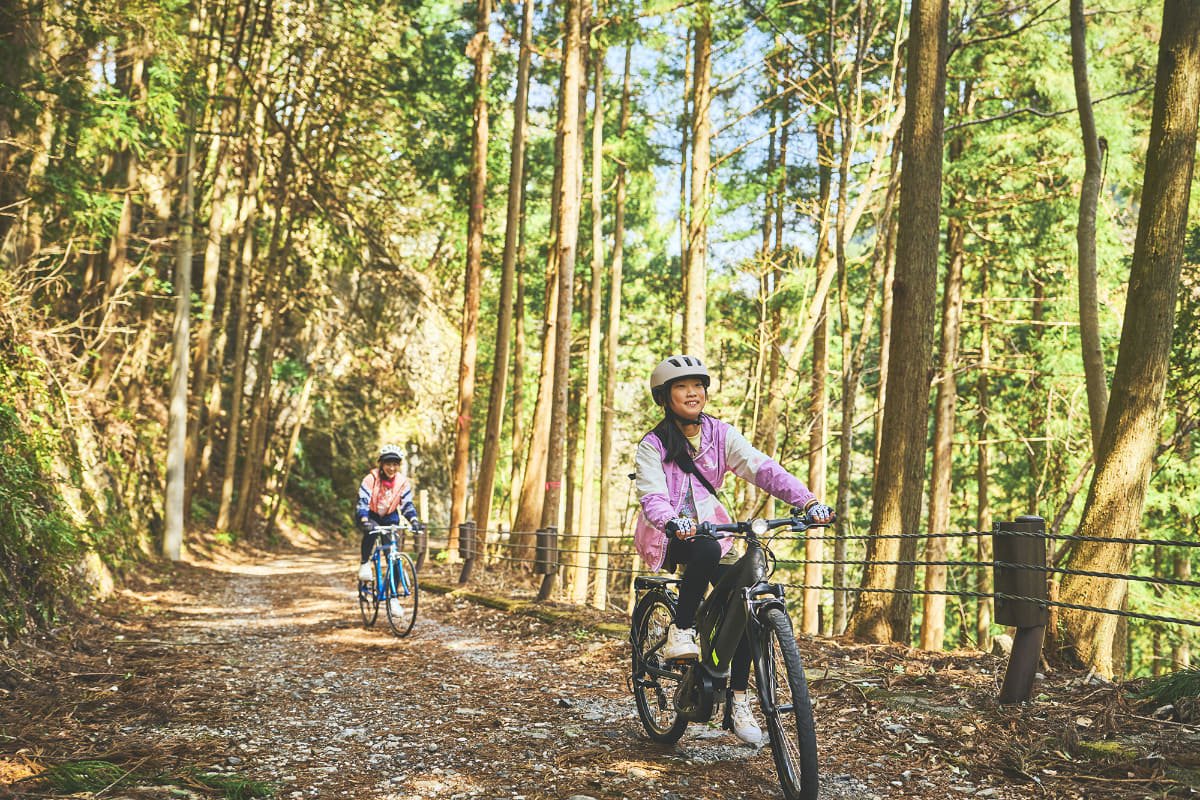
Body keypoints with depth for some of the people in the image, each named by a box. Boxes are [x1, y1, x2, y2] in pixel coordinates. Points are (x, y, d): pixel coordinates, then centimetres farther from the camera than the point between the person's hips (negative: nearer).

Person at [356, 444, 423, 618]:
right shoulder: (370, 479, -23)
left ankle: (393, 597, 2)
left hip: (389, 518, 3)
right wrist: (364, 521, -47)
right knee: (371, 531, -39)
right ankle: (364, 563, -14)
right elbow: (362, 502, -29)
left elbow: (407, 504, -13)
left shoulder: (402, 482, -13)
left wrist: (414, 520, -32)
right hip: (369, 516, -3)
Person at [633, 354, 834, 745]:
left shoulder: (721, 434, -2)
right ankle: (680, 631, -16)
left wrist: (808, 500, -31)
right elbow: (652, 496, -23)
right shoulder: (653, 445, -9)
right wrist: (673, 521, -47)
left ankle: (738, 702, -4)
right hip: (667, 536, -3)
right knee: (706, 551, -37)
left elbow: (763, 468, -15)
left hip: (710, 526, 4)